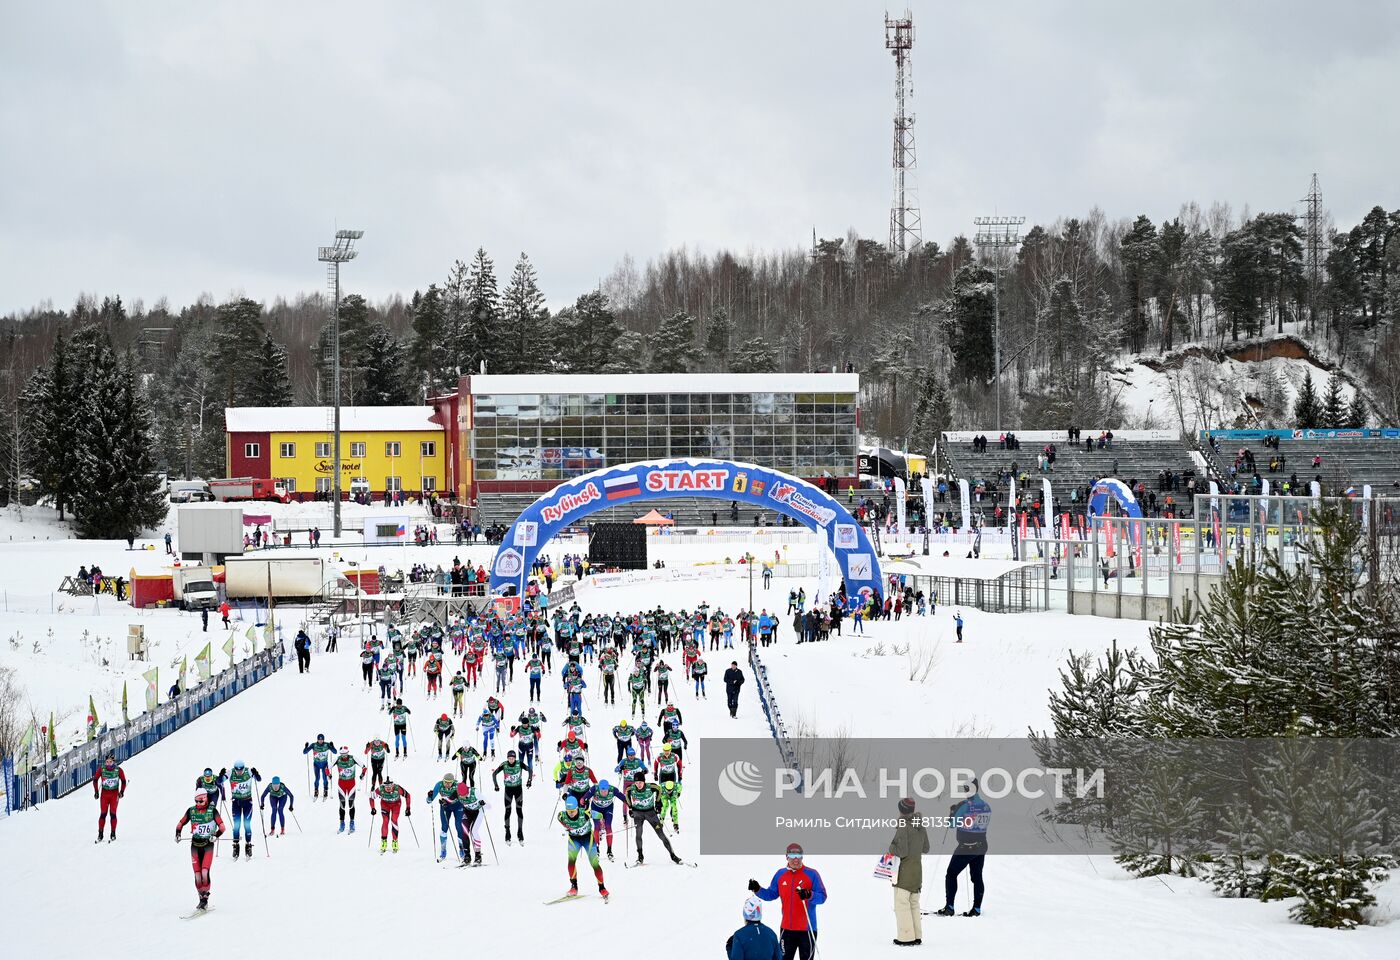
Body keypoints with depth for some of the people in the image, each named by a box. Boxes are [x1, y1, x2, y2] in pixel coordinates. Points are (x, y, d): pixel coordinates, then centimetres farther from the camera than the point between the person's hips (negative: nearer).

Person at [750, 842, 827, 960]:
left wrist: (810, 895, -31)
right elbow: (771, 894, 14)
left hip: (806, 929, -4)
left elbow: (822, 897, -12)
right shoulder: (780, 875, 6)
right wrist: (758, 890, -2)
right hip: (787, 928, 4)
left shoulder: (812, 874, -7)